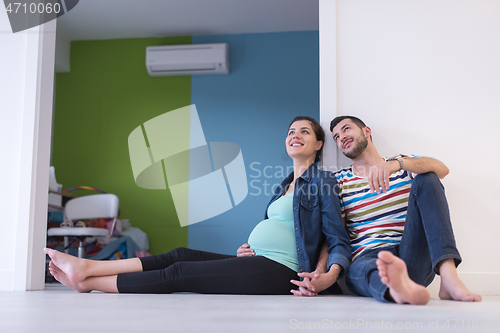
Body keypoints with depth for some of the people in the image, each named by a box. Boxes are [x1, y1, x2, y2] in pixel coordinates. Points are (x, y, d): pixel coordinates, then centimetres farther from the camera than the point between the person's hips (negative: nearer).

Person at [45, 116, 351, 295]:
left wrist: (328, 277, -25)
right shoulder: (285, 186, 23)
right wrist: (250, 248, 6)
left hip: (279, 273, -8)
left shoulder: (323, 180, -3)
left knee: (179, 273, -10)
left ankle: (86, 282, -1)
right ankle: (85, 268, -2)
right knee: (181, 255, -4)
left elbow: (340, 243, -8)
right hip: (260, 263, 8)